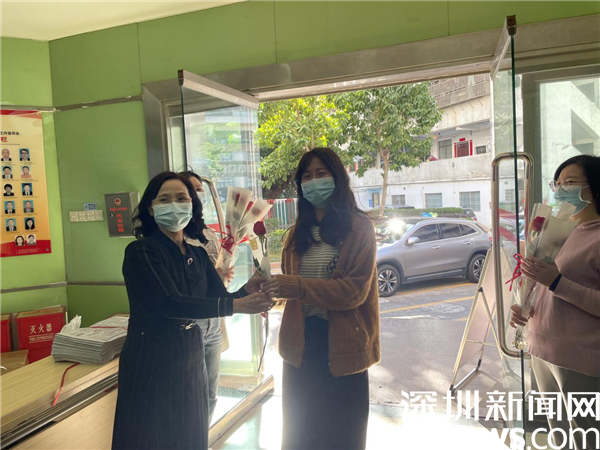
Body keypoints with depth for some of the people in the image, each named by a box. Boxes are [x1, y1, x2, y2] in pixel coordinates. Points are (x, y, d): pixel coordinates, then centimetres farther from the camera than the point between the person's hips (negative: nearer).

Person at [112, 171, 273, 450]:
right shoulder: (140, 252, -14)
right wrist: (237, 305, -33)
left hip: (190, 361, 6)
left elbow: (221, 297, -2)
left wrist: (246, 291, -24)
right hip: (151, 364, -6)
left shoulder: (198, 255, 5)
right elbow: (170, 304, -27)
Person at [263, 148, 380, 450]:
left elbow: (355, 290, -18)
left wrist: (295, 287, -28)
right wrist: (270, 287, -10)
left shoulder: (358, 227, -8)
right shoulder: (298, 232, 9)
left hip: (341, 345, -5)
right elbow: (291, 287, 13)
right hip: (301, 341, 5)